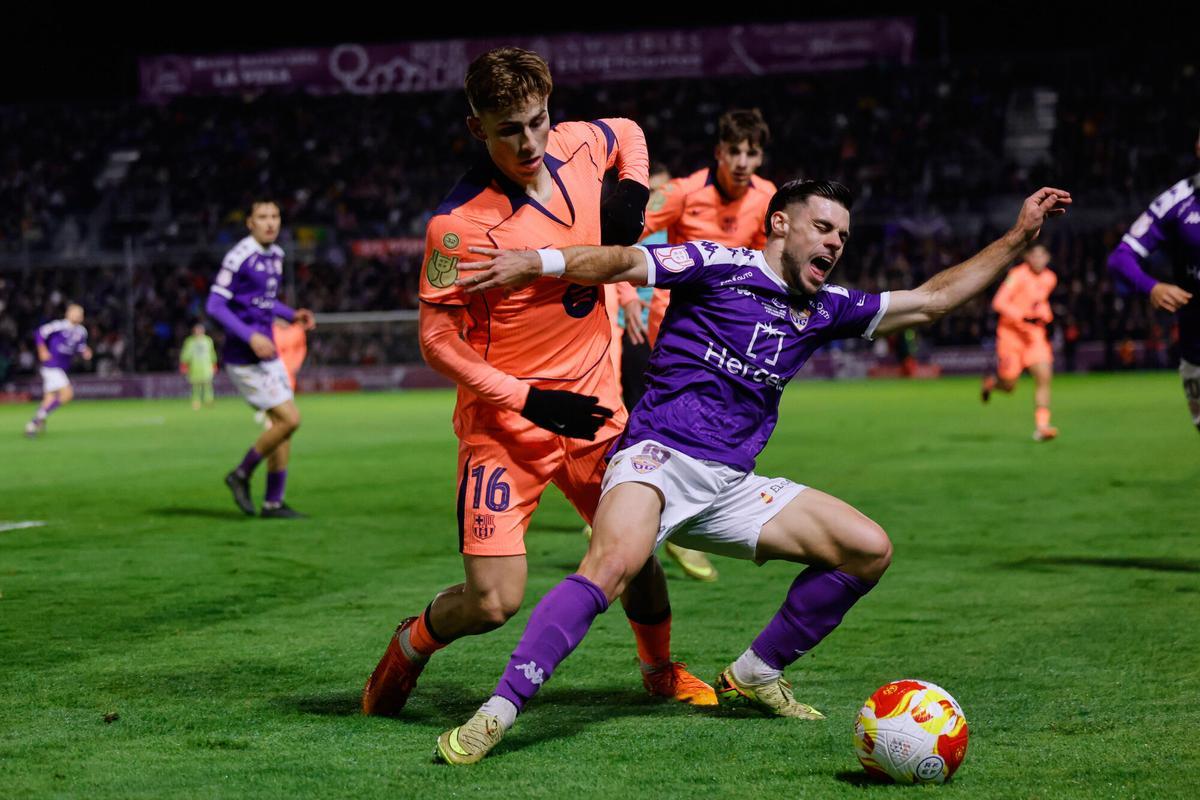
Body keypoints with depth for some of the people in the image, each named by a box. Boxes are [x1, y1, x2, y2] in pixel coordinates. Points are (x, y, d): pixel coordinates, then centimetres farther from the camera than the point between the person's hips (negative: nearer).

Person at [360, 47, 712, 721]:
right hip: (505, 424, -5)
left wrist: (631, 194, 1)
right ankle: (411, 646, 19)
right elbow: (438, 341, -16)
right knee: (494, 602, -14)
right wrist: (531, 401, -23)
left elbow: (628, 133, 21)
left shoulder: (578, 146, -4)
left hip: (594, 410, 6)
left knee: (640, 548, 12)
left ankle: (661, 670, 42)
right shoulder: (460, 225, -22)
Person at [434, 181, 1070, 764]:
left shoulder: (824, 309, 17)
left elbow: (930, 300, 24)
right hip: (659, 457, -7)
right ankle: (496, 714, -33)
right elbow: (623, 262, -8)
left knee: (869, 549, 0)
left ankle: (755, 674, 14)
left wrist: (1017, 238, 23)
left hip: (731, 488, 7)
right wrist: (535, 262, -21)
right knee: (614, 561, -36)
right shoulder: (721, 266, -1)